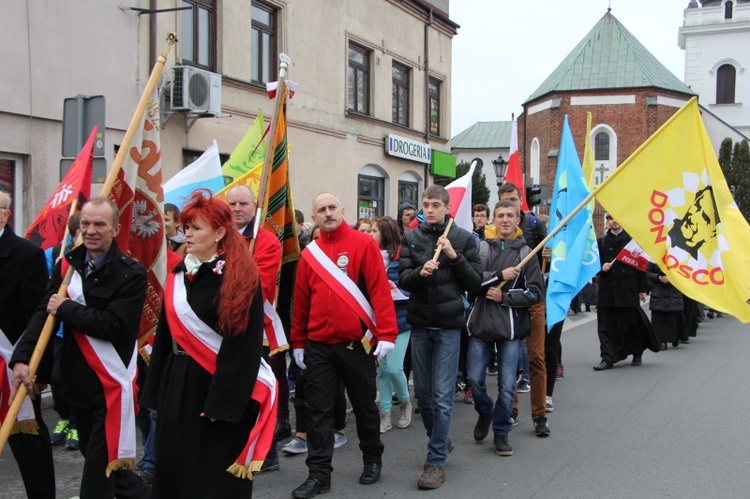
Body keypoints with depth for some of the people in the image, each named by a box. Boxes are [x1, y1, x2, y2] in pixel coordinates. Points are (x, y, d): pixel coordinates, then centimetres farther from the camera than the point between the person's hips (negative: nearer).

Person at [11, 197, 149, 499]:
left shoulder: (131, 274, -12)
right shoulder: (68, 265, 5)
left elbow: (117, 325, -22)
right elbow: (43, 313, 0)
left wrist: (66, 308, -16)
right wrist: (22, 357, -13)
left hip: (112, 383, -7)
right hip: (78, 381, 7)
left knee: (99, 474, -2)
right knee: (95, 457, 19)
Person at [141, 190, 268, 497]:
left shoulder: (239, 278, -11)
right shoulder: (178, 275, 10)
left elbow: (244, 345, -17)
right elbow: (165, 336, 13)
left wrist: (224, 402, -21)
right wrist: (155, 392, 10)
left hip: (216, 382, -6)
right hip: (177, 382, 7)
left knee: (215, 473, 3)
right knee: (174, 467, 12)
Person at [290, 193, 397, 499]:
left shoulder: (363, 243, -5)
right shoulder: (310, 253, 6)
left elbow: (380, 289, -11)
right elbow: (301, 300, 11)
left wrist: (386, 334, -18)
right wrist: (298, 342, 12)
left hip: (356, 343, -3)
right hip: (318, 346, 3)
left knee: (364, 404, 12)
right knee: (319, 410, 4)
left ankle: (372, 459, 32)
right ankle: (319, 474, 12)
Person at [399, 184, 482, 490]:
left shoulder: (463, 238, 0)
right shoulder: (412, 237, 5)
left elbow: (475, 284, -2)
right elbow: (402, 279, -1)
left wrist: (454, 256, -14)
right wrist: (420, 273, -21)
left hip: (448, 325, -3)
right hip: (420, 323, 3)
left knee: (442, 396, -4)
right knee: (422, 392, 12)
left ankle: (437, 461, 5)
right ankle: (440, 441, 34)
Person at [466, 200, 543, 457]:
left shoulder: (525, 252, 3)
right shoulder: (481, 247, 4)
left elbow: (535, 292, 0)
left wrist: (505, 297, -10)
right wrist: (499, 276, -16)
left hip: (511, 327, 0)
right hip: (481, 324, 1)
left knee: (507, 385, 3)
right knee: (474, 378, 3)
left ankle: (501, 432, 20)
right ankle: (485, 413, 33)